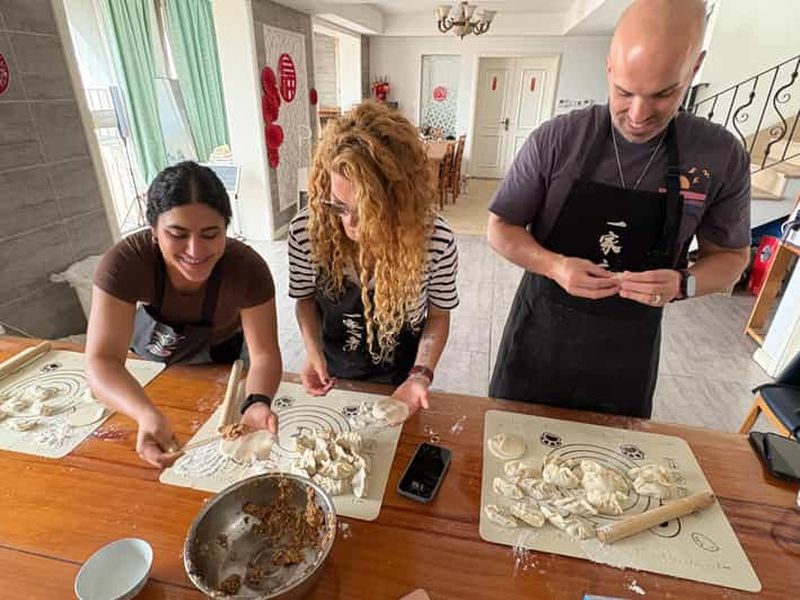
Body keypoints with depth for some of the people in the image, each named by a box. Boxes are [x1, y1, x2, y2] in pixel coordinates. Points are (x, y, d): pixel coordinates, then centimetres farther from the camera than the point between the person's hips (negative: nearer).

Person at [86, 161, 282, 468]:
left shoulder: (248, 269, -37)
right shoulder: (125, 262, -36)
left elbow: (264, 354, -33)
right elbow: (102, 360, -40)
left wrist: (257, 403, -54)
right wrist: (148, 415, -59)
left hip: (222, 353, -1)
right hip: (153, 347, 1)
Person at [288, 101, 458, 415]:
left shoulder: (436, 240, -28)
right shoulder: (304, 230, -23)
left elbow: (439, 314, -11)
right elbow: (306, 298, -5)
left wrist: (420, 374, -24)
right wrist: (313, 351, -21)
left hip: (398, 379, -1)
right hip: (332, 375, 2)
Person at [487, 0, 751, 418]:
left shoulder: (722, 157, -6)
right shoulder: (555, 140, -12)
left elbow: (729, 257, 5)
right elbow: (501, 229, -6)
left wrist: (682, 284, -18)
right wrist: (554, 266, -25)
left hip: (630, 346, 2)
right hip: (540, 331, -1)